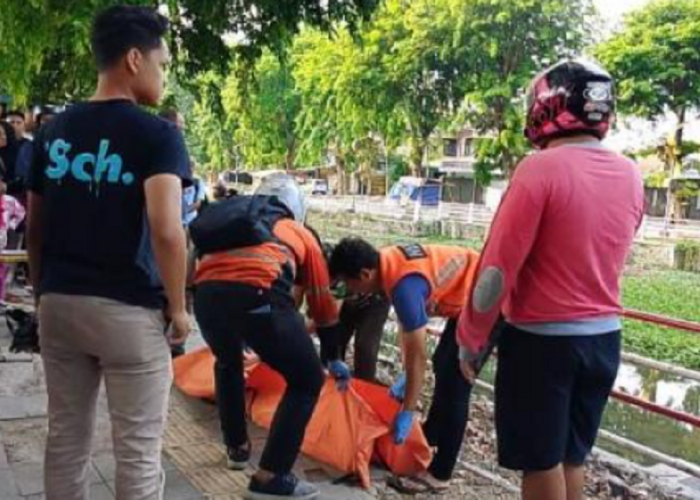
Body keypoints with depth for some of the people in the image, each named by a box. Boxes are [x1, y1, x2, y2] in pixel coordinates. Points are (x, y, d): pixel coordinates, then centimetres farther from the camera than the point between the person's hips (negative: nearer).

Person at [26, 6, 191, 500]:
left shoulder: (53, 131, 7)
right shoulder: (156, 134, -11)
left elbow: (34, 229, 12)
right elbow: (166, 232, -22)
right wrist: (177, 307, -10)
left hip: (59, 303, 6)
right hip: (129, 309, -6)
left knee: (66, 439, 17)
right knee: (138, 451, 5)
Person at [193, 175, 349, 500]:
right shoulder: (300, 234, 30)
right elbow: (322, 301, 34)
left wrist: (240, 338, 63)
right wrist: (333, 358, 47)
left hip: (207, 293, 5)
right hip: (258, 294, -4)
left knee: (227, 364, 36)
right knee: (307, 381, 14)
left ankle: (237, 448, 45)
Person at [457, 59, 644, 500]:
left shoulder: (542, 168, -17)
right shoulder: (631, 176, 2)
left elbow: (499, 266, -15)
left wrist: (470, 340, -6)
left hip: (542, 340, -6)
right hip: (604, 337, 6)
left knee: (541, 462, 8)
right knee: (573, 457, 18)